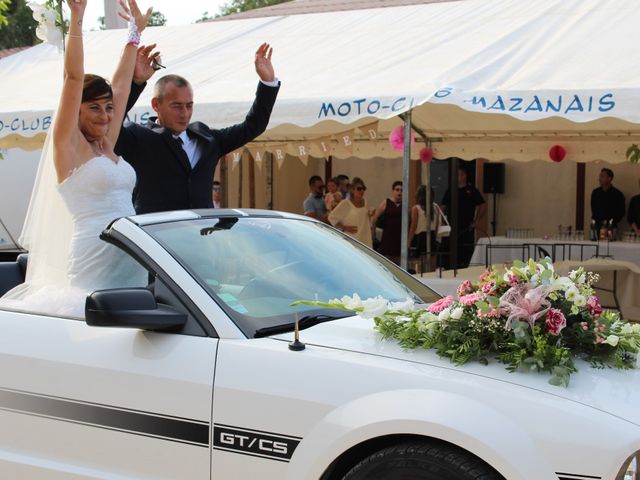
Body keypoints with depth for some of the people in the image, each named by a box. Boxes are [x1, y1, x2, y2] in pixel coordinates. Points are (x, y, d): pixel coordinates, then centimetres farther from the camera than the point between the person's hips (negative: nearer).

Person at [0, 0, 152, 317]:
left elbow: (121, 83, 24)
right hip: (95, 263, -7)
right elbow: (74, 77, -8)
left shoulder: (107, 146, 16)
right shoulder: (68, 145, -1)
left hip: (133, 261, 7)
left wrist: (135, 32, 32)